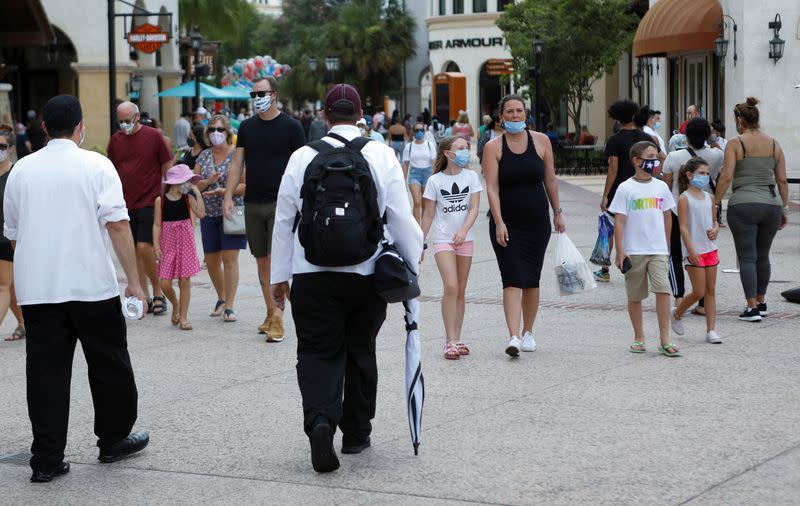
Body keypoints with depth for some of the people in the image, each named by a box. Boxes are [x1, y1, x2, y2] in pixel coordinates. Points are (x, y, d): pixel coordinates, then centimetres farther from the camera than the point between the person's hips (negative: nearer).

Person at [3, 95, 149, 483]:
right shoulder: (96, 165, -4)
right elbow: (117, 225, -13)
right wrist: (134, 282, -11)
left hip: (35, 290, 3)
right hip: (92, 286, -3)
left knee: (46, 372, 5)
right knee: (108, 365, 14)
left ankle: (46, 459, 3)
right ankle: (113, 440, 26)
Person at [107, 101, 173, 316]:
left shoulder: (154, 136, -3)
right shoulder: (116, 140, 9)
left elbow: (167, 169, 1)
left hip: (149, 202, -5)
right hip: (126, 205, 5)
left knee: (144, 248, -14)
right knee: (134, 252, 6)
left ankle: (158, 293, 1)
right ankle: (145, 297, 14)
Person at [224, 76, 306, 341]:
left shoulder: (290, 126, -3)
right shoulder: (247, 127, 10)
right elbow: (237, 164, 11)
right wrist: (228, 195, 0)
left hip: (281, 202, -5)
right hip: (253, 204, 5)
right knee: (262, 261, 9)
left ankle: (277, 318, -11)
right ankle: (271, 312, 18)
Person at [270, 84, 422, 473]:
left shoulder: (303, 157, -1)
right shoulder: (381, 155, -3)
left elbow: (284, 220, 3)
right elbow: (400, 217, -3)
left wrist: (279, 275, 11)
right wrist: (414, 255, 15)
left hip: (312, 276, 0)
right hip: (366, 274, 1)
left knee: (317, 353, 3)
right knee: (361, 352, 15)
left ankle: (320, 419, -21)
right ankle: (355, 433, 23)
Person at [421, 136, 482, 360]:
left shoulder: (471, 177, 2)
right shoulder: (435, 181, -3)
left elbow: (474, 209, -5)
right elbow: (428, 215, 3)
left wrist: (463, 231, -20)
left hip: (464, 239, 3)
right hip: (442, 239, -3)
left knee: (461, 291, 7)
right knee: (451, 287, -16)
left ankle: (456, 340, 15)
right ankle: (450, 341, -14)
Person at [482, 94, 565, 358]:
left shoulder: (541, 141, 3)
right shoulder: (493, 147, -4)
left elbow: (550, 180, 11)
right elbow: (492, 187, -10)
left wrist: (557, 212, 11)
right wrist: (499, 223, -19)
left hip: (537, 220, 2)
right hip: (506, 221, -2)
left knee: (531, 280, 9)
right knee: (513, 279, -12)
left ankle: (528, 332, 23)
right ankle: (513, 337, -19)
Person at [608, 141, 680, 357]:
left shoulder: (661, 187, 8)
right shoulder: (626, 188, -3)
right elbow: (619, 221, -5)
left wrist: (667, 245, 20)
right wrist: (620, 251, -10)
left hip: (658, 250, 2)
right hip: (633, 251, -2)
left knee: (663, 290, -13)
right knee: (635, 296, 7)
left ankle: (665, 340, -11)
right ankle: (638, 338, 20)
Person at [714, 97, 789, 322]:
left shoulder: (735, 144, -4)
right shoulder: (774, 144, 8)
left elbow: (726, 177, -11)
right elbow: (782, 180, 9)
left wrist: (715, 203, -4)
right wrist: (785, 209, 16)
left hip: (743, 205, -4)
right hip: (772, 204, 4)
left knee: (747, 257, -1)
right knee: (763, 256, 18)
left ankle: (752, 308, -5)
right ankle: (761, 302, 27)